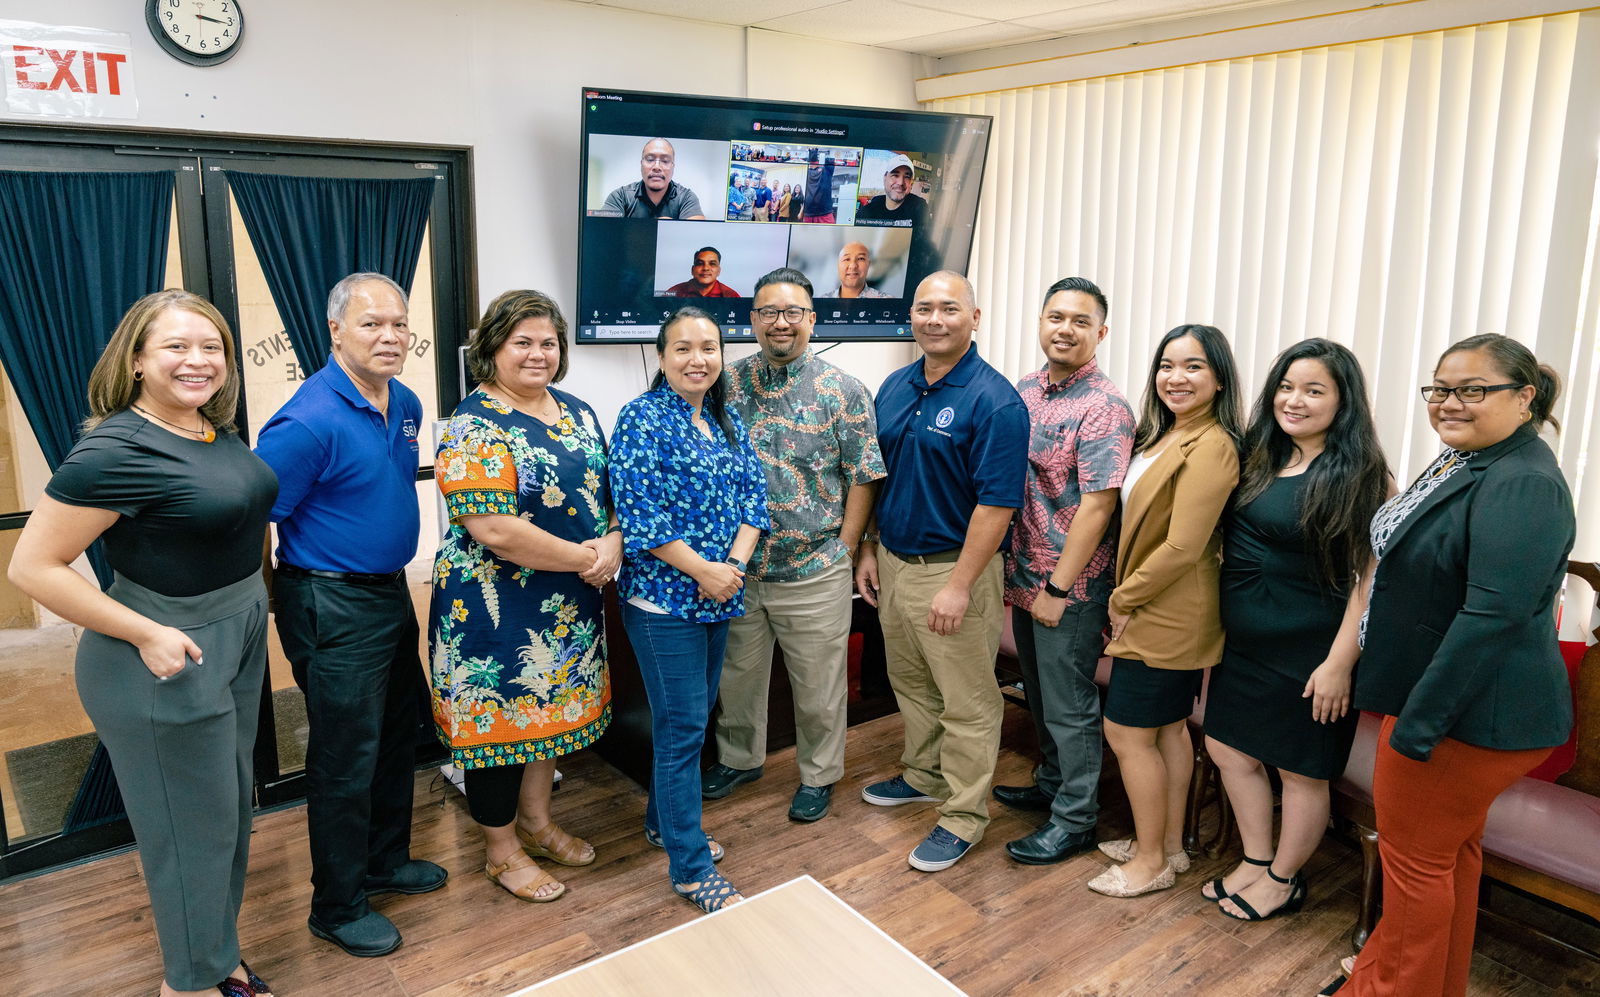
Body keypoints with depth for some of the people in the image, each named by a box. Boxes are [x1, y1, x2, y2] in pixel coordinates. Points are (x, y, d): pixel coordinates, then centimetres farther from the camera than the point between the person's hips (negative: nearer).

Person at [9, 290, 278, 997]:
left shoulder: (217, 430, 2)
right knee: (193, 829, 8)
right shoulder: (116, 449, -22)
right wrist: (147, 635, -21)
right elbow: (32, 567, -20)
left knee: (231, 809, 21)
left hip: (239, 642, 9)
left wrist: (246, 607, 12)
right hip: (167, 664, -8)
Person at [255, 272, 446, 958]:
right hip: (333, 607, -8)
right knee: (346, 759, 4)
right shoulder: (308, 422, -22)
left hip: (391, 593, 9)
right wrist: (285, 606, -11)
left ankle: (386, 861, 41)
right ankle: (337, 907, 23)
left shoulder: (406, 405, 5)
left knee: (397, 737, 20)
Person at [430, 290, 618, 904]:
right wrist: (585, 559, -20)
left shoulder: (576, 413, 7)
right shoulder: (476, 426, -17)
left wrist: (614, 542, -10)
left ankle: (536, 822, 41)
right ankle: (501, 851, 27)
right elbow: (493, 529, -26)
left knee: (552, 709, 20)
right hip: (498, 606, -7)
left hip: (570, 601, 8)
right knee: (503, 715, 7)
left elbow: (610, 490, 12)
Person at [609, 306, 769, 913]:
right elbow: (637, 512, -17)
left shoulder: (727, 420, 11)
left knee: (693, 718, 18)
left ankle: (665, 822, 38)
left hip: (719, 596, 7)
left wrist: (734, 565, -9)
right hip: (664, 597, -7)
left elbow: (753, 495, 7)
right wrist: (704, 570, -17)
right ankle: (691, 869, 10)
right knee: (682, 728, -2)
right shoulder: (643, 418, -10)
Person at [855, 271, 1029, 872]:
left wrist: (959, 586, -22)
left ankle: (963, 815, 21)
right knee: (909, 682, 22)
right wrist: (869, 550, 11)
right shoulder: (895, 387, 6)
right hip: (893, 559, 8)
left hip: (951, 569, -7)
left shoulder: (994, 401, -16)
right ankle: (923, 775, 42)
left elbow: (997, 503, -20)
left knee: (967, 701, 6)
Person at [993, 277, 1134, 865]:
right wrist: (1011, 566, 10)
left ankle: (1074, 820, 22)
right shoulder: (1024, 391, 6)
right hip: (1023, 575, 7)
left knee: (1069, 706, 6)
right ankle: (1052, 784, 42)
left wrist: (1058, 588, -19)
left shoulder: (1105, 409, -17)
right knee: (1039, 694, 22)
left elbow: (1096, 507, -20)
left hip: (1070, 586, -7)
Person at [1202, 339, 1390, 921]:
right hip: (1244, 643, 7)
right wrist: (1223, 623, 6)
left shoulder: (1358, 474, -15)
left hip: (1309, 652, -7)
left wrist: (1340, 662, -19)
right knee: (1229, 747, 16)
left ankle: (1282, 880, 30)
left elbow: (1370, 578, -17)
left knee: (1299, 769, 9)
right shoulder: (1260, 459, 5)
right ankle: (1255, 861, 35)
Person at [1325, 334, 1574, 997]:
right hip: (1436, 698, 10)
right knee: (1450, 850, 22)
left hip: (1471, 713, -10)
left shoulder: (1522, 485, -24)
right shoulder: (1462, 462, 10)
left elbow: (1492, 616, -29)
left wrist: (1419, 721, -26)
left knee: (1415, 855, 5)